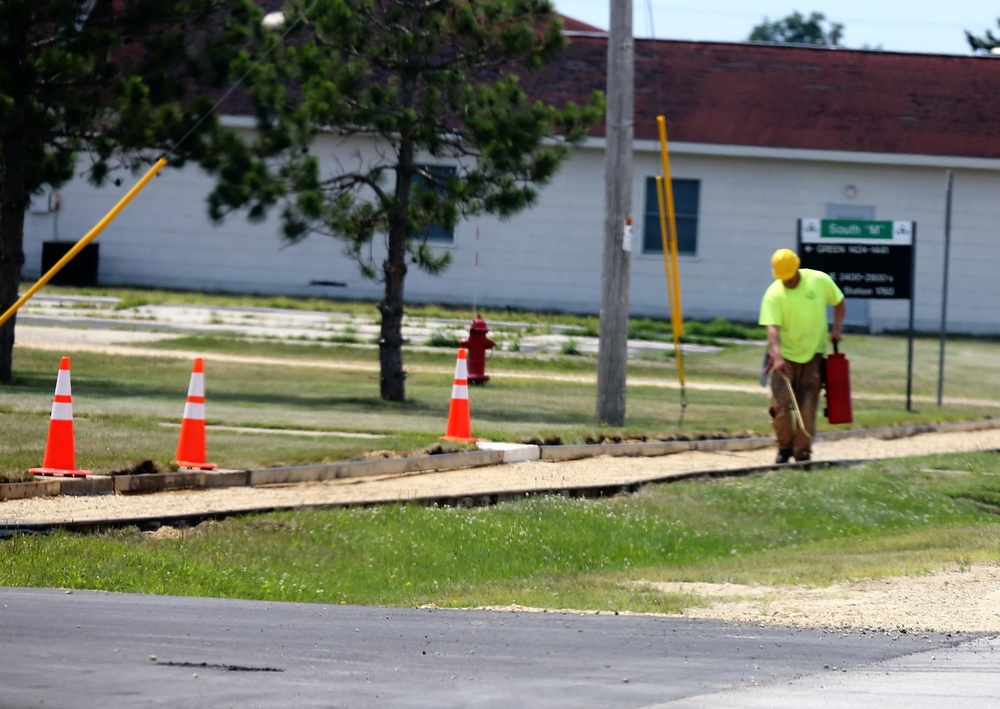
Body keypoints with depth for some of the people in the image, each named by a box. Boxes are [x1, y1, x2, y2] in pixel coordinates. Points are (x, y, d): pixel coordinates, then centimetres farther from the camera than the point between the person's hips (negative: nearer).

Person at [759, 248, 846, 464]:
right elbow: (772, 327, -24)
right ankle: (785, 448, 11)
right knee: (780, 403, -6)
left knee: (807, 406, -1)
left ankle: (802, 451, 7)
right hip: (785, 356, -1)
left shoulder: (820, 281, -8)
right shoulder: (773, 294, -14)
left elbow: (839, 303, 9)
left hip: (813, 354, 1)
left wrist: (836, 329, -4)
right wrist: (777, 356, -38)